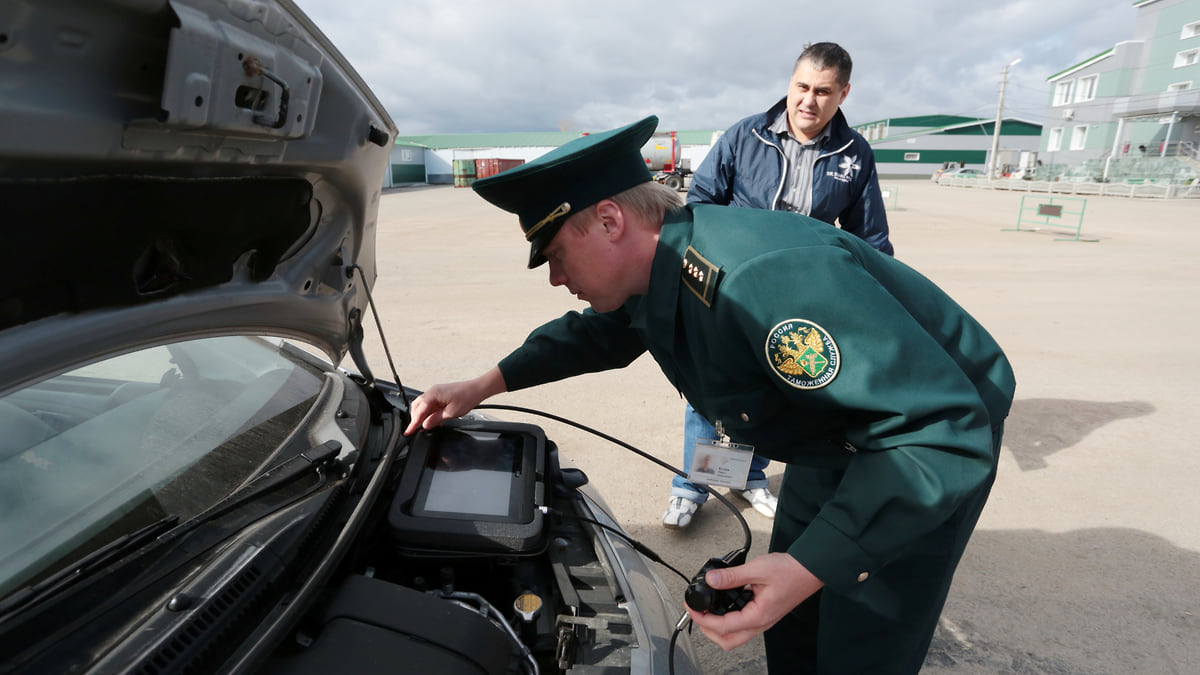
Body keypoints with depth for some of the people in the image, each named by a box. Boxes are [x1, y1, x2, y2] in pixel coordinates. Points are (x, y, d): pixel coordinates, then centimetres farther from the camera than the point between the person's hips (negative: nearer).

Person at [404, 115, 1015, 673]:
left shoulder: (772, 279, -41)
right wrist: (483, 386, 6)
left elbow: (946, 429, -37)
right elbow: (597, 332, 10)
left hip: (938, 439, -7)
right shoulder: (651, 270, -11)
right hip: (831, 443, 8)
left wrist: (809, 567, -43)